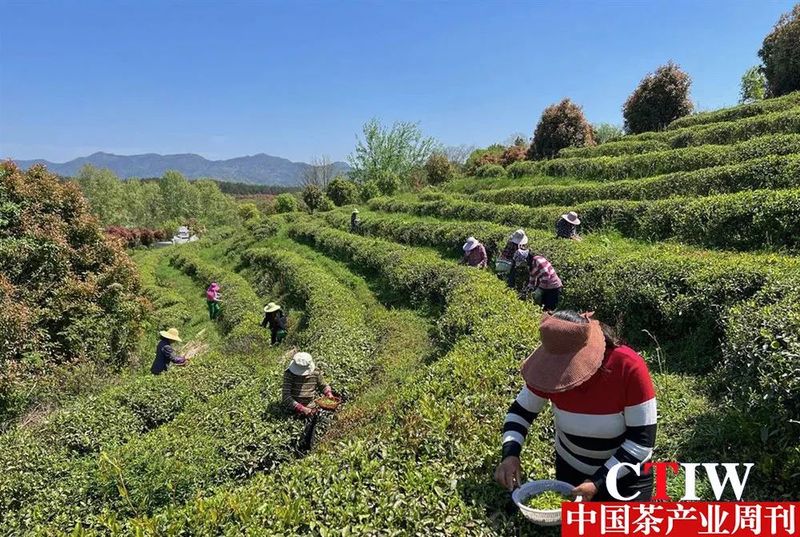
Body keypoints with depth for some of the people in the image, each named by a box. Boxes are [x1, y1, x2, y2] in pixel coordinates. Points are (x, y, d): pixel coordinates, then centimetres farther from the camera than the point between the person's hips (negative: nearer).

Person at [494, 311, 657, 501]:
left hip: (626, 474, -2)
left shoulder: (629, 367, -31)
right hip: (570, 468, 3)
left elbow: (643, 441, -25)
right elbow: (520, 411, -7)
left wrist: (598, 482, -29)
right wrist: (510, 454, -24)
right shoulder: (551, 368, -21)